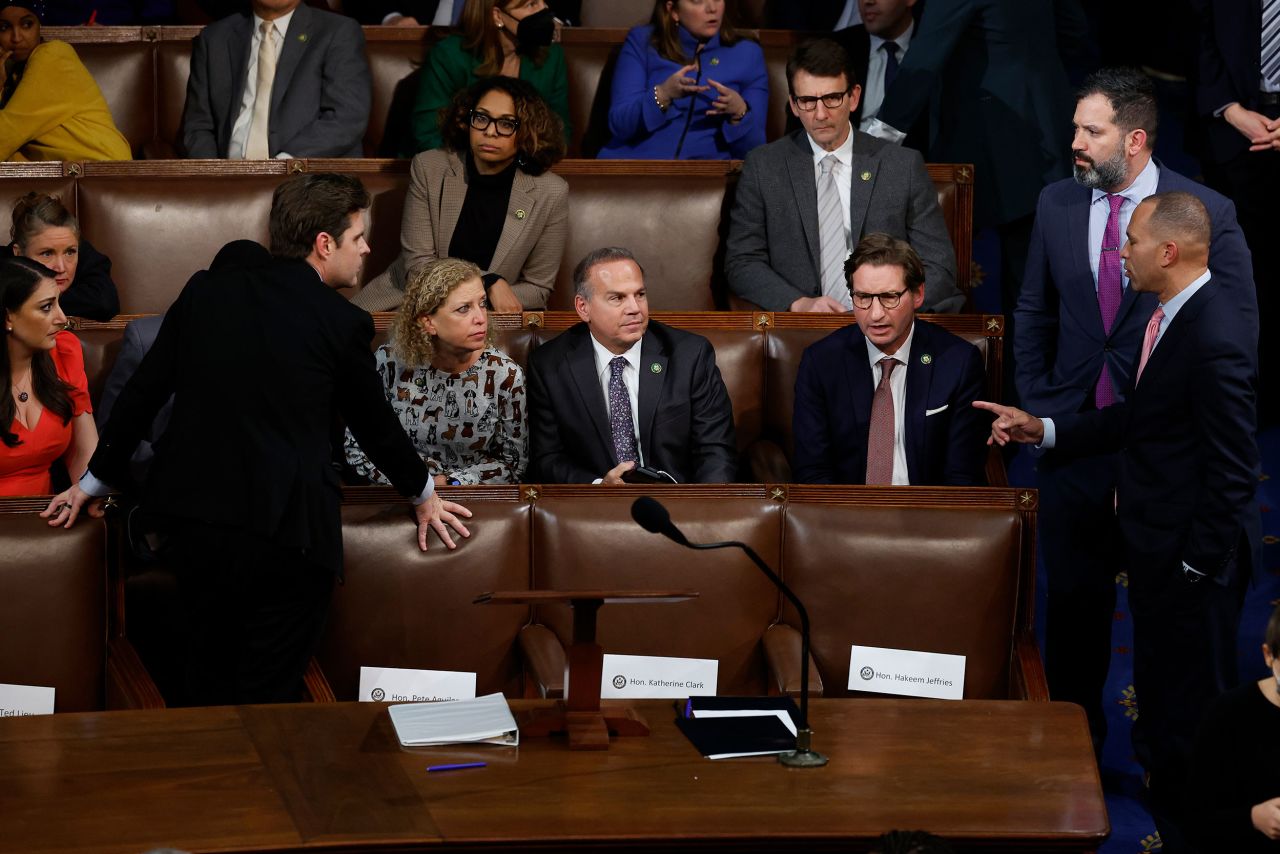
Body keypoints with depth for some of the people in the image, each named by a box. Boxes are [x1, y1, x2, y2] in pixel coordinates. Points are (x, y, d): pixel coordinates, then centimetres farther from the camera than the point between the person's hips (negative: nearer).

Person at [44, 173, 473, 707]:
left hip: (195, 517, 5)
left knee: (208, 688, 16)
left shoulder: (206, 291, 6)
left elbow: (142, 392, 11)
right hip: (286, 531, -4)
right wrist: (422, 492, 26)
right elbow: (375, 424, 8)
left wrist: (96, 480, 23)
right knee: (268, 699, 2)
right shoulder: (342, 323, -5)